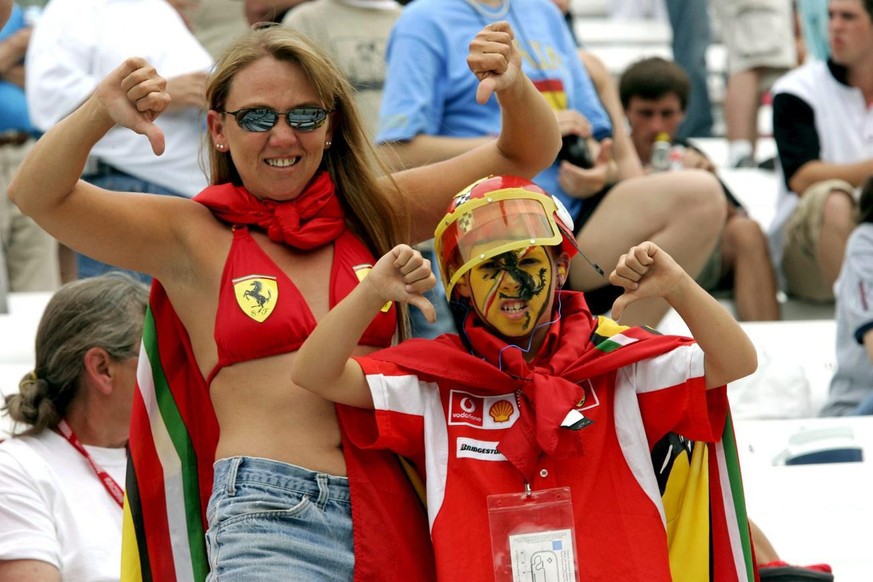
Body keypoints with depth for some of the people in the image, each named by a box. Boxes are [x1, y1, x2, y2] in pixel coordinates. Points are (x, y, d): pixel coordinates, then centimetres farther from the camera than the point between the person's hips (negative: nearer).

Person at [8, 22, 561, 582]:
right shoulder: (193, 238, 8)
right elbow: (39, 196, -3)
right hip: (267, 521, -3)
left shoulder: (374, 214, 15)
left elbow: (527, 154, 16)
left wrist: (514, 88, -5)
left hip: (396, 513, 3)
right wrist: (100, 113, -20)